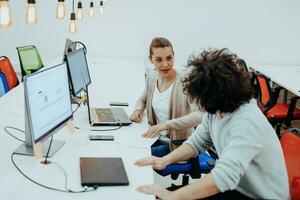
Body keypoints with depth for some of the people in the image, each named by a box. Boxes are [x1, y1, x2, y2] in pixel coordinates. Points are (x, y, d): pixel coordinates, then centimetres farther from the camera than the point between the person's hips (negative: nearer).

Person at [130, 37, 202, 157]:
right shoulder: (151, 78, 1)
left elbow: (199, 115, -32)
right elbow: (143, 99, 22)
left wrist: (166, 125, -37)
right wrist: (138, 111, 0)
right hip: (157, 139, 6)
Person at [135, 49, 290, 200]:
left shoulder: (246, 122, -31)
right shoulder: (215, 110, -6)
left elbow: (225, 176, -40)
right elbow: (198, 141, 8)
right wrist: (165, 160, -8)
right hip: (237, 186, 7)